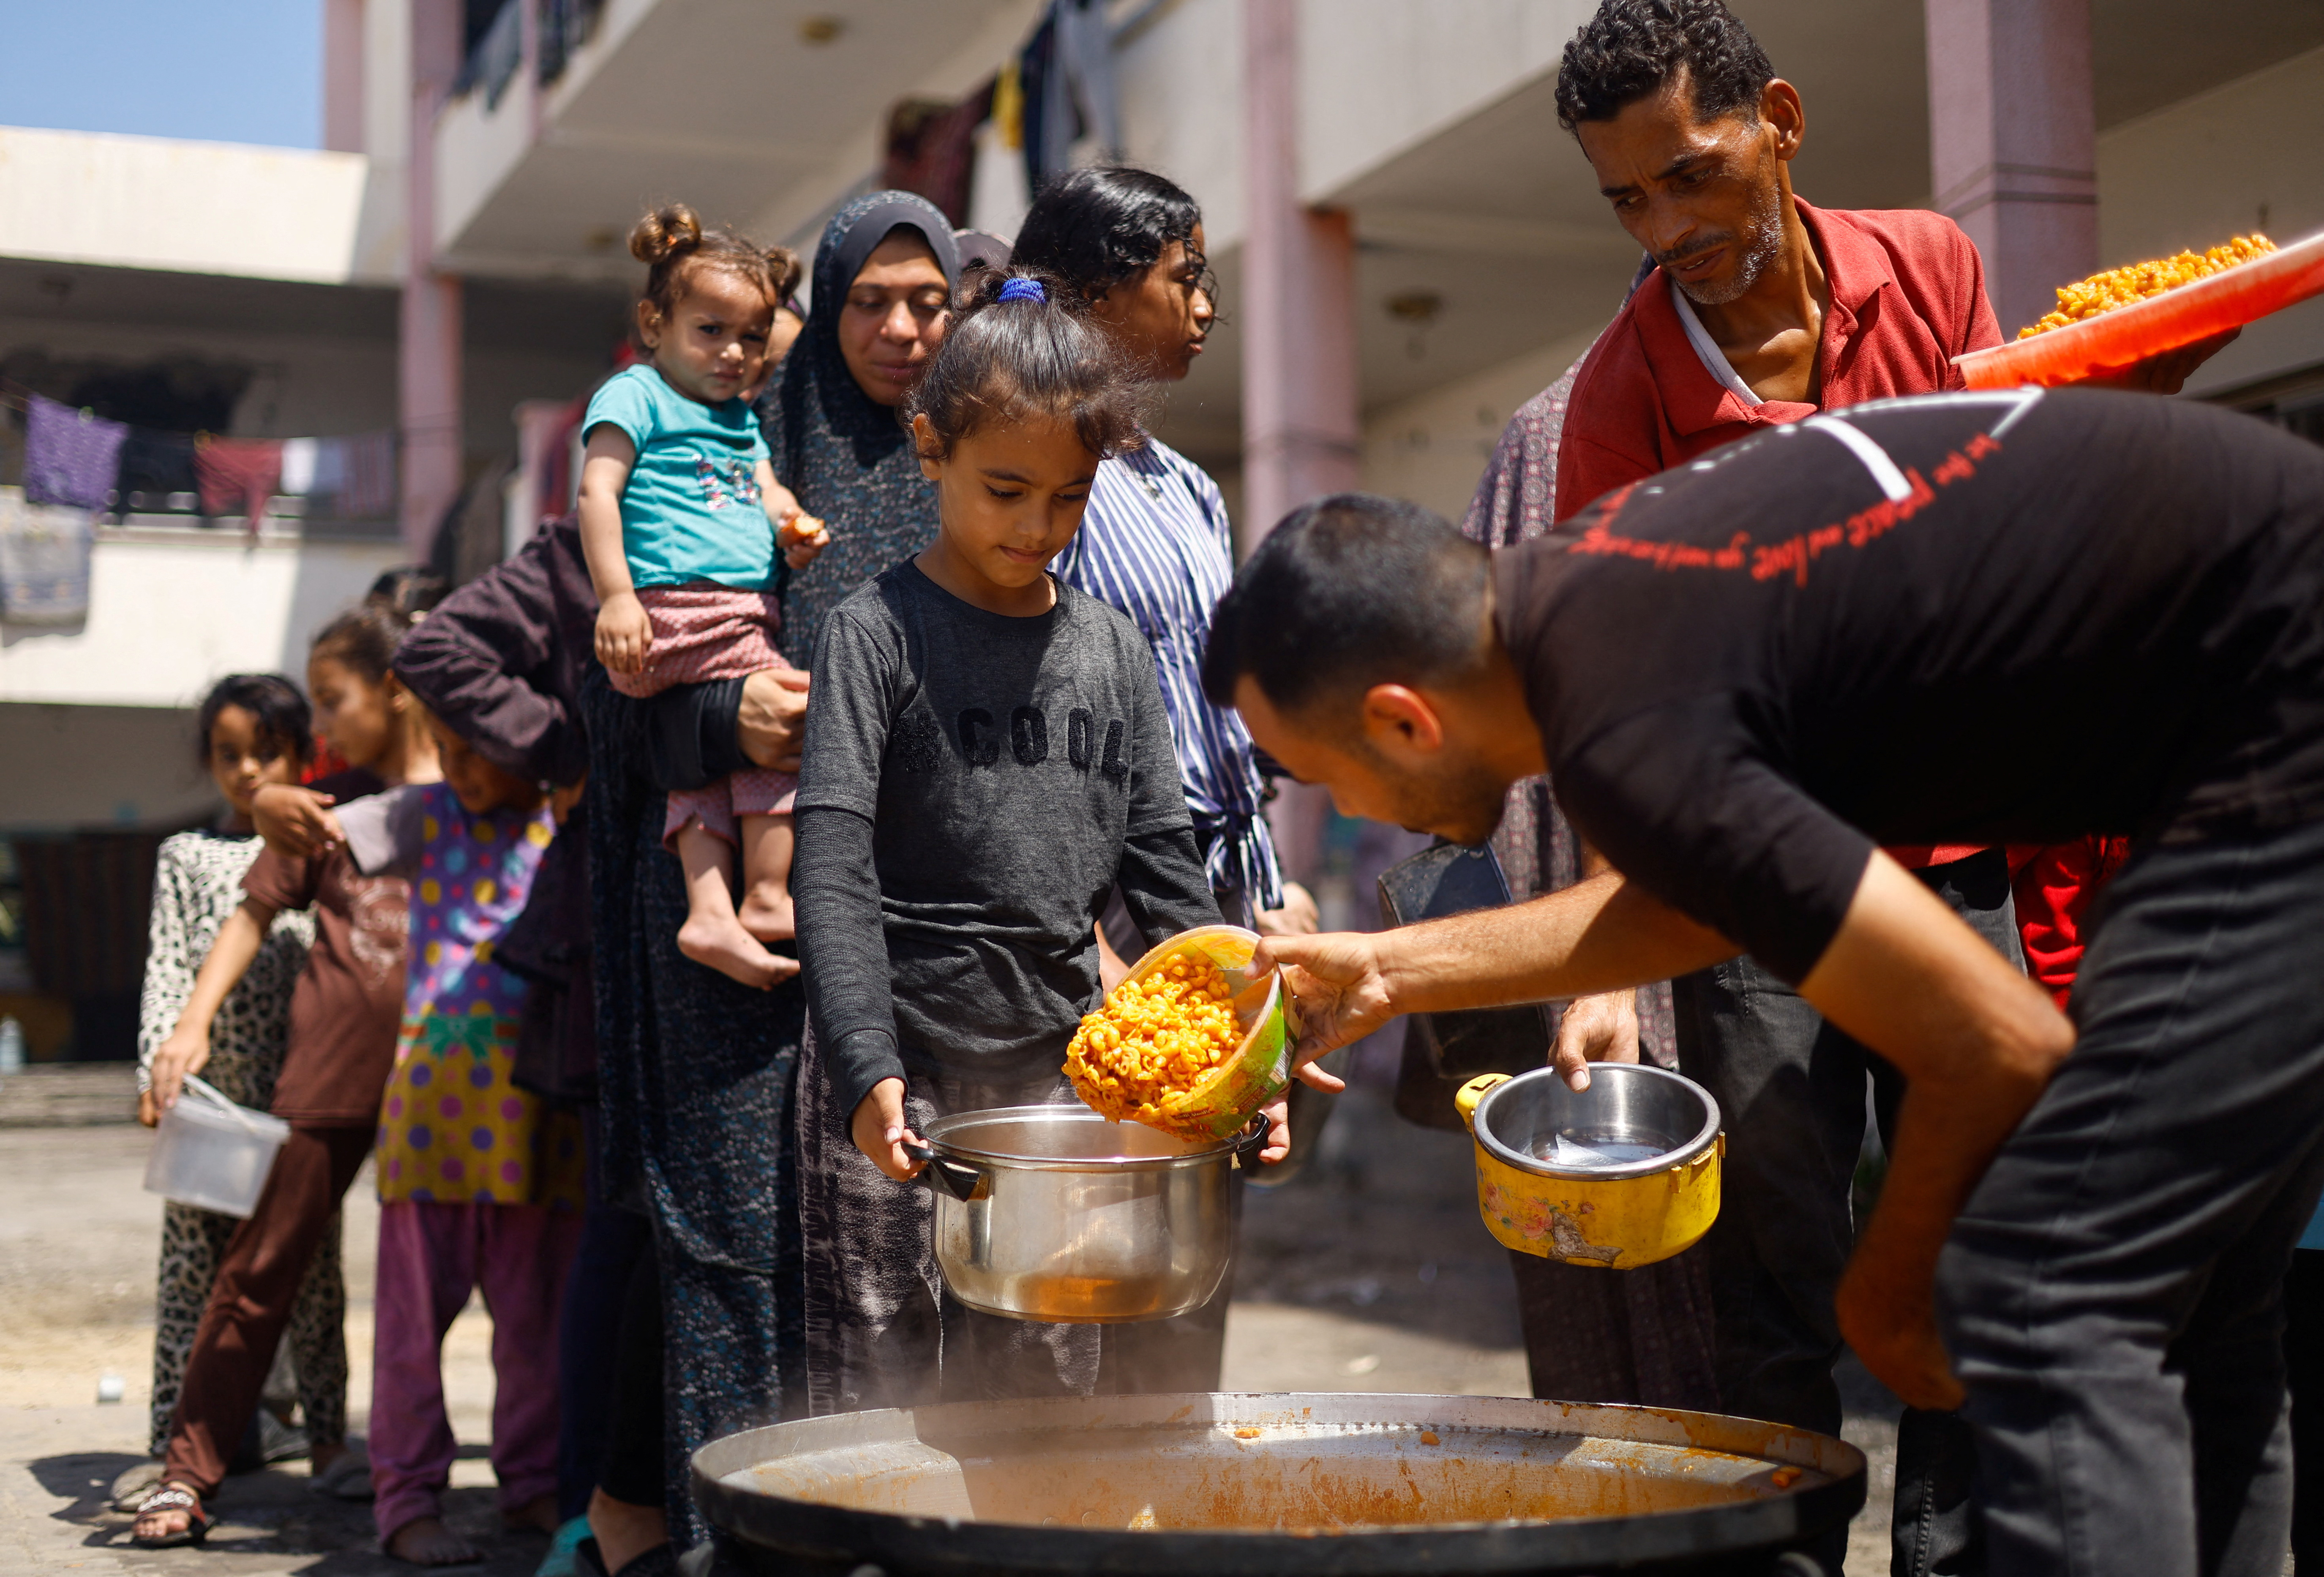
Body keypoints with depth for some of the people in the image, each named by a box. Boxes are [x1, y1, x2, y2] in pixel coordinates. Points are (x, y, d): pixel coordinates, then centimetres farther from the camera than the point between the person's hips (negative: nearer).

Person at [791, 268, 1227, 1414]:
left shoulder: (1112, 648, 9)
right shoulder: (877, 632, -6)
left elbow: (1162, 860, 10)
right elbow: (833, 862, -14)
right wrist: (867, 1068, -24)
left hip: (1059, 1063, 5)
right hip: (902, 1070, -4)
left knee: (1050, 1396, 11)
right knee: (876, 1395, 2)